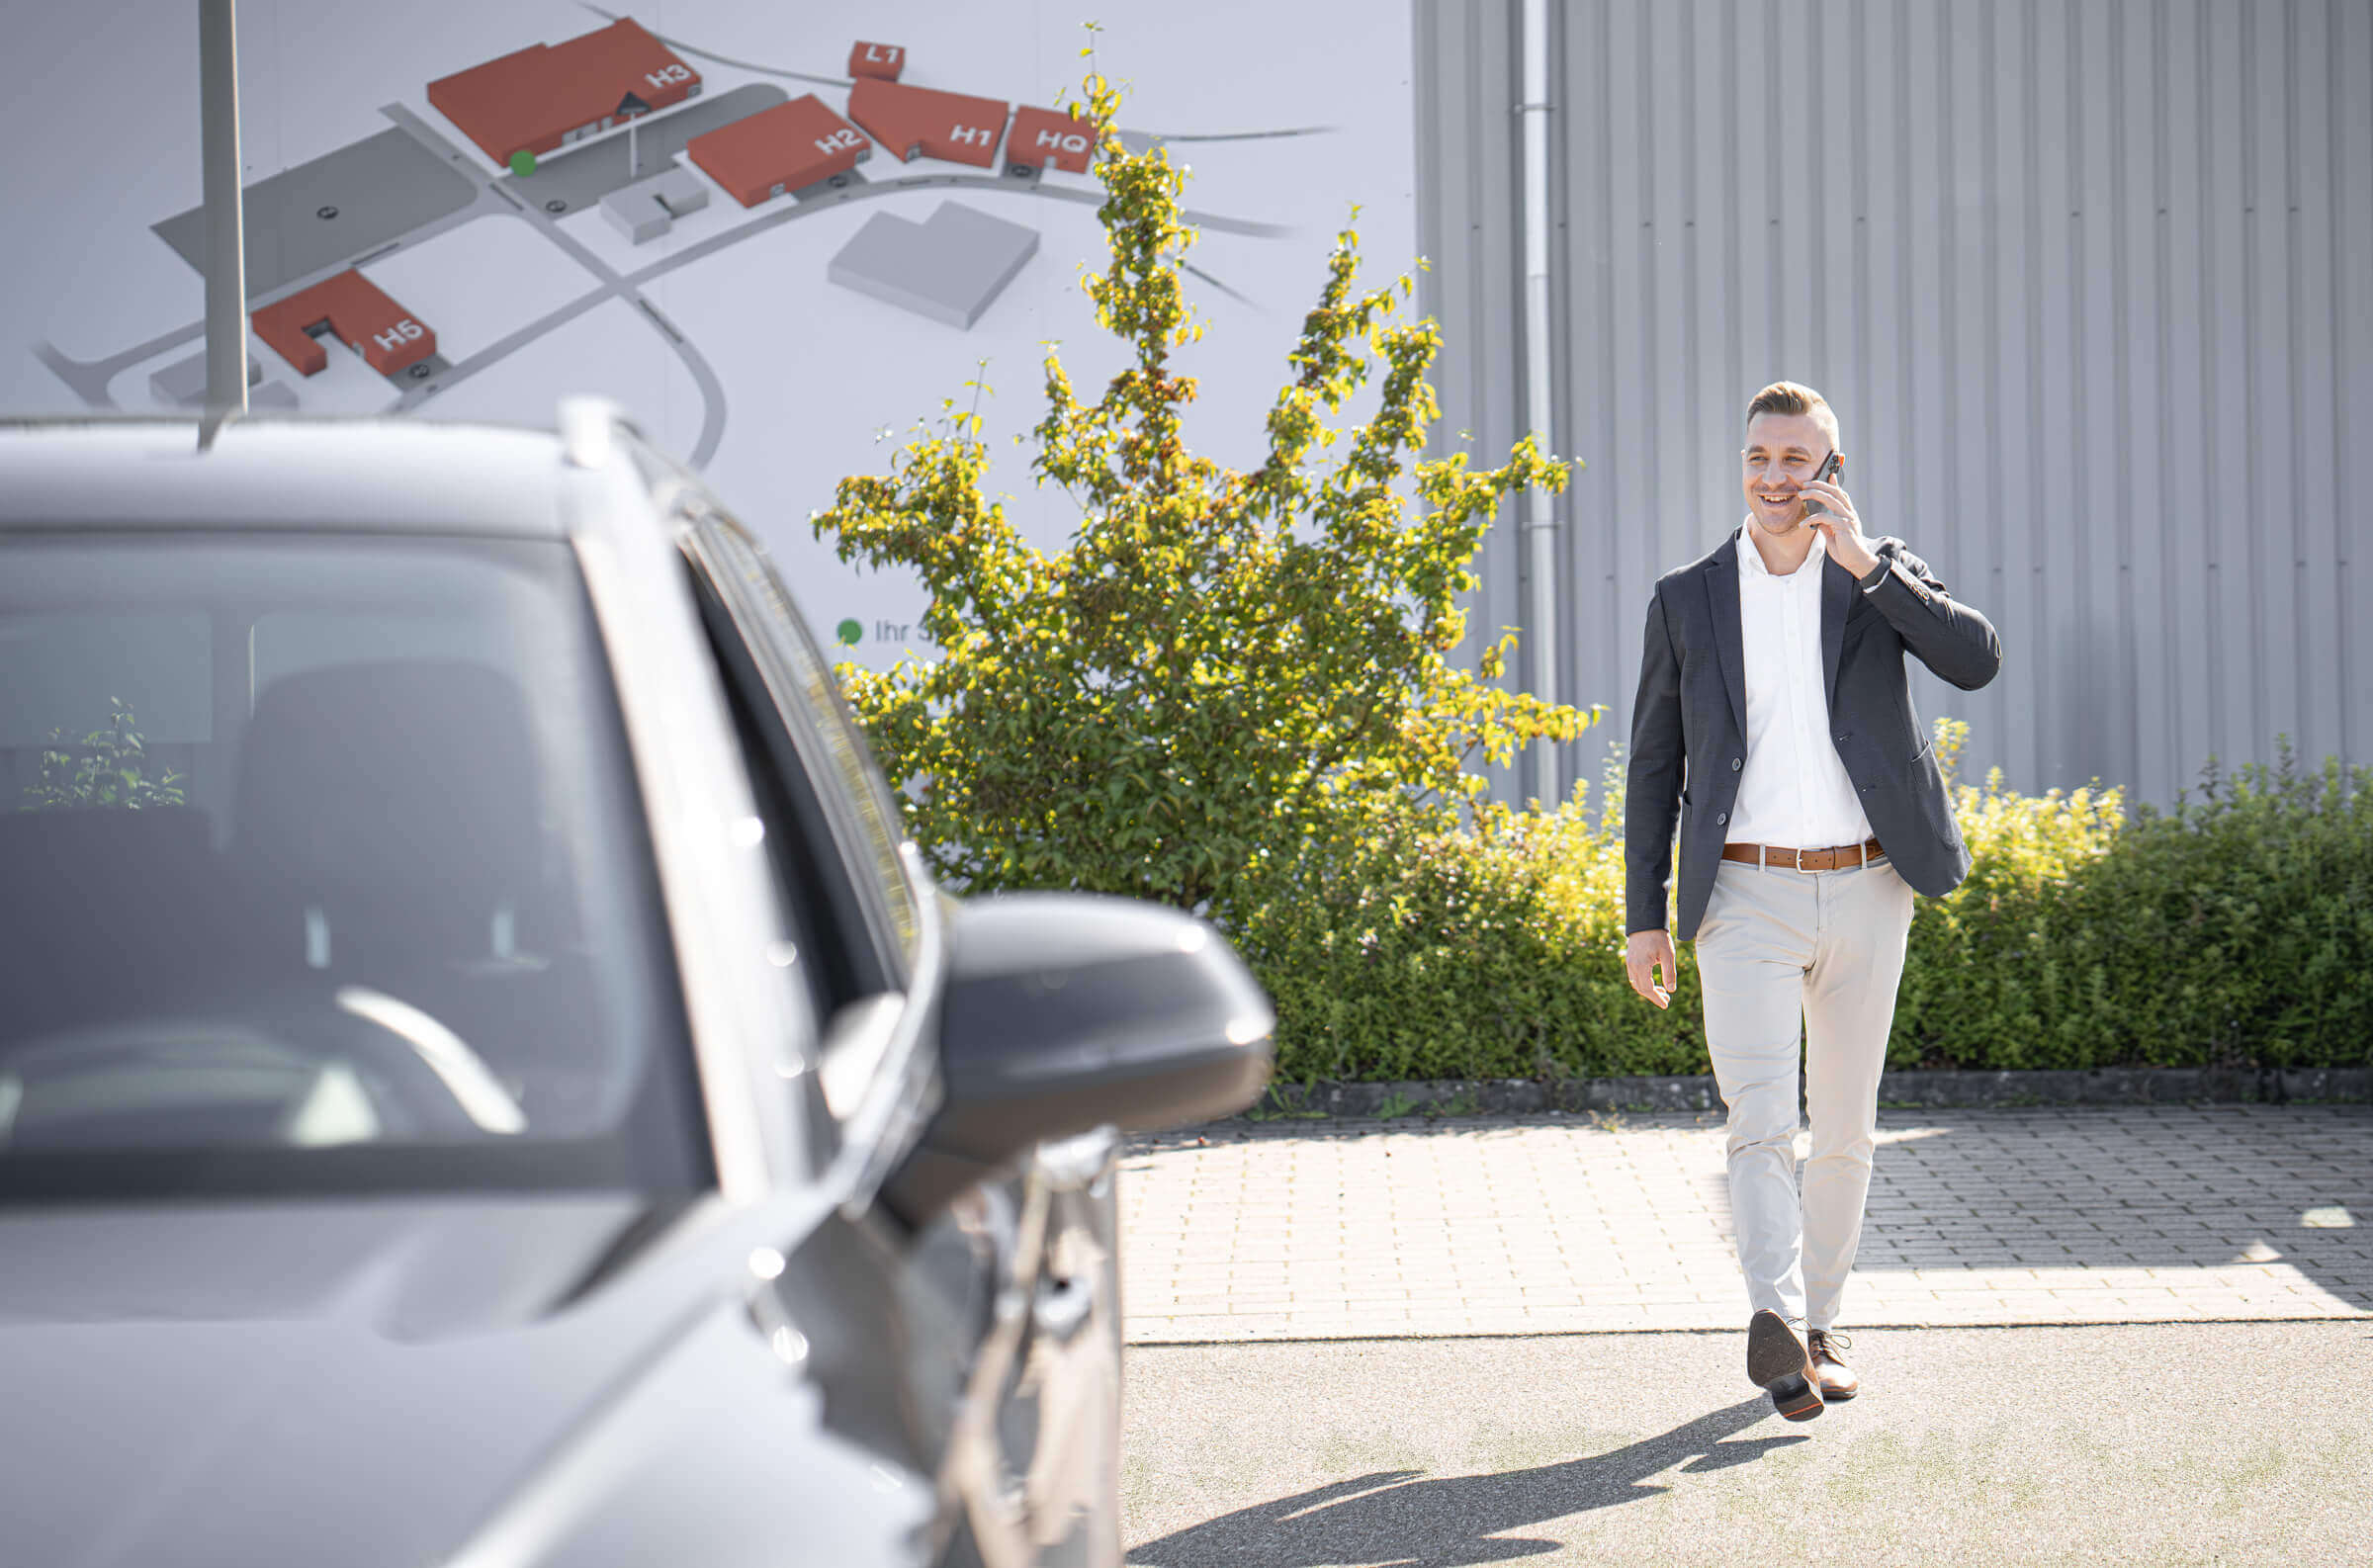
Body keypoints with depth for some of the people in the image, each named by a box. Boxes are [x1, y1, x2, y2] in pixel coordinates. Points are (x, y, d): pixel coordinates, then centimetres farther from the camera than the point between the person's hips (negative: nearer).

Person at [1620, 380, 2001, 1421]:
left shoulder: (1881, 575, 6)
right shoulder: (1686, 600, 6)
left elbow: (1977, 660, -12)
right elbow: (1654, 764, 9)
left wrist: (1865, 562, -16)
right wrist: (1643, 917, 5)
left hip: (1864, 894, 1)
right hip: (1746, 898, -1)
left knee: (1844, 1132, 9)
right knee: (1760, 1124, -17)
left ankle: (1816, 1327, 22)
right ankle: (1775, 1321, -31)